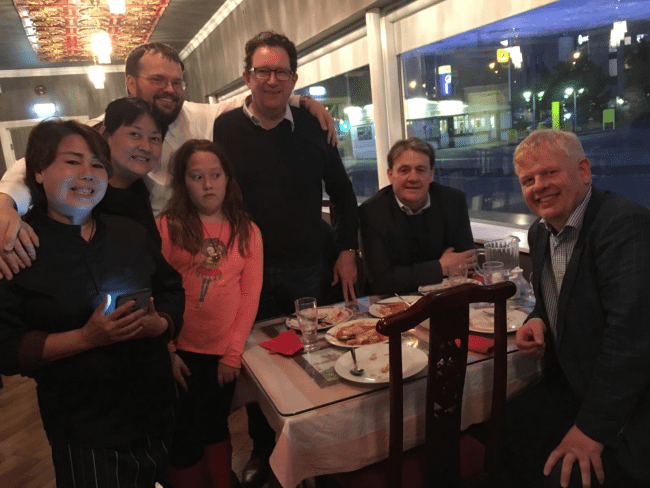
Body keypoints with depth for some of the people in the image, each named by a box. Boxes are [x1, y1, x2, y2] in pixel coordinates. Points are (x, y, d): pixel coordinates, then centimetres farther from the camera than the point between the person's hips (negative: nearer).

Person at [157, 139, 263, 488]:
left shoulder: (247, 231, 1)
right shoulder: (166, 227, -6)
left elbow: (250, 295, -2)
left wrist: (233, 353, -6)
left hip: (224, 352, 2)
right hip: (181, 352, -2)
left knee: (216, 427, 20)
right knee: (185, 438, 11)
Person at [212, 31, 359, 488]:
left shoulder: (314, 128, 3)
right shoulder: (224, 129, -2)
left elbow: (342, 193, 11)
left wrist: (348, 251, 7)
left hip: (307, 269, 2)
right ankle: (263, 450, 34)